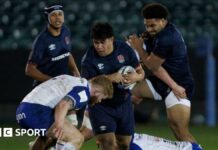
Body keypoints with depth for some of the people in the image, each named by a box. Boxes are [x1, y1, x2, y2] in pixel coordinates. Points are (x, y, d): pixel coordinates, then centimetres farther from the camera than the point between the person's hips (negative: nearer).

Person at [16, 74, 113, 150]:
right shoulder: (84, 91, -4)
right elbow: (63, 105, -25)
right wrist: (59, 124, -40)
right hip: (37, 111, -10)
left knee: (46, 135, 38)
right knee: (76, 138, -9)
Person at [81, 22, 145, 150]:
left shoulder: (124, 49, -7)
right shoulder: (89, 59, -18)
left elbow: (140, 72, 2)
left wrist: (136, 76, -23)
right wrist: (111, 78, -35)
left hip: (123, 103, 4)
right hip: (101, 106, -4)